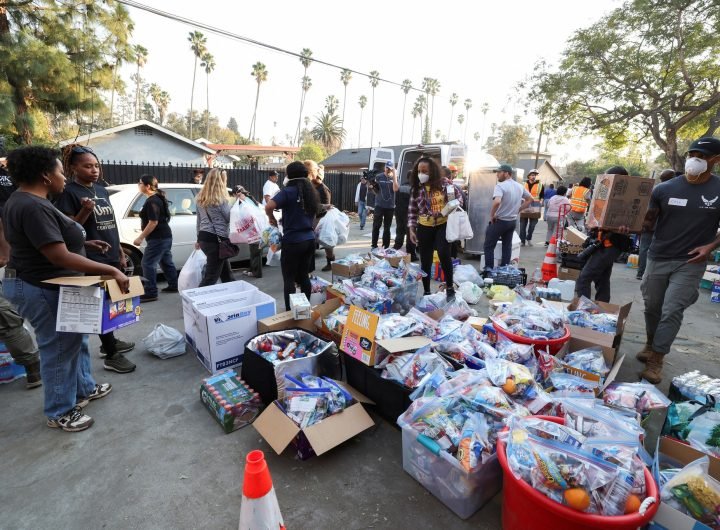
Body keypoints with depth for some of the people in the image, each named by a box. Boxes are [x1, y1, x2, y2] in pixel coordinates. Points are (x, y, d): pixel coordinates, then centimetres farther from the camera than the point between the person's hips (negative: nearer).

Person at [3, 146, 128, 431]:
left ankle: (84, 389, 36)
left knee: (75, 339, 21)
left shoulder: (24, 201, 9)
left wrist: (84, 243, 14)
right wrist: (111, 271, -32)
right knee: (59, 348, 2)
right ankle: (59, 413, 19)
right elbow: (60, 257, -31)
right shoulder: (33, 207, -25)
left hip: (42, 284, 11)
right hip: (42, 289, -11)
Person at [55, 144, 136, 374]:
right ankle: (111, 356, 8)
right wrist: (85, 211, -28)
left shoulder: (102, 190, 12)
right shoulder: (69, 193, -9)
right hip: (92, 260, -7)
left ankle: (109, 342, 32)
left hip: (112, 257, 7)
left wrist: (121, 253, 15)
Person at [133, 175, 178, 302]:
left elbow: (153, 222, -22)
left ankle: (150, 293, -5)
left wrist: (140, 238, -18)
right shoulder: (157, 198, 14)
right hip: (165, 236, 10)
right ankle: (173, 286, 25)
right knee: (166, 262, 16)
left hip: (158, 238, -10)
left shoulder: (151, 201, -17)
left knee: (148, 264, -7)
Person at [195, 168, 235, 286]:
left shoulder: (201, 198, 11)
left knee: (226, 271, 20)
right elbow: (230, 218, -5)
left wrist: (199, 238, 25)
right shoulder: (221, 199, -14)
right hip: (216, 239, -9)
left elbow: (199, 220, 17)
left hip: (204, 237, 9)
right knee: (211, 276, -3)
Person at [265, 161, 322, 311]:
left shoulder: (288, 191, -11)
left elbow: (269, 206, -25)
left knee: (289, 279, 3)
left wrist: (272, 219, -6)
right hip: (309, 239, 7)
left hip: (293, 241, -7)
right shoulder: (311, 192, 11)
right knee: (304, 276, 16)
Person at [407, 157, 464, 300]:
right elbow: (412, 210, 4)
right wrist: (411, 228, -3)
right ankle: (426, 292, 23)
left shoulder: (443, 183, -4)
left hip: (443, 225, -2)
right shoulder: (416, 189, 0)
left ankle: (450, 288, -1)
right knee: (425, 261, 6)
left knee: (443, 253, -21)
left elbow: (458, 194, 9)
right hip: (424, 227, 2)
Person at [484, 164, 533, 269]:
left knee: (489, 246, 4)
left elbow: (497, 202, -34)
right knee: (507, 246, 14)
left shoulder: (500, 186, -18)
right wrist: (518, 210, 15)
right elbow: (530, 199, 18)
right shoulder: (519, 186, 7)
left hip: (499, 221, -7)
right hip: (513, 221, 7)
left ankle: (489, 269, 3)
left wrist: (492, 215, -20)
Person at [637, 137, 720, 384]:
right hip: (658, 258, 2)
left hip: (690, 263, -2)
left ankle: (656, 361, 5)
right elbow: (648, 221, 3)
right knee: (652, 306, 12)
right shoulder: (664, 189, -1)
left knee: (672, 311, -5)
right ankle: (650, 344, 33)